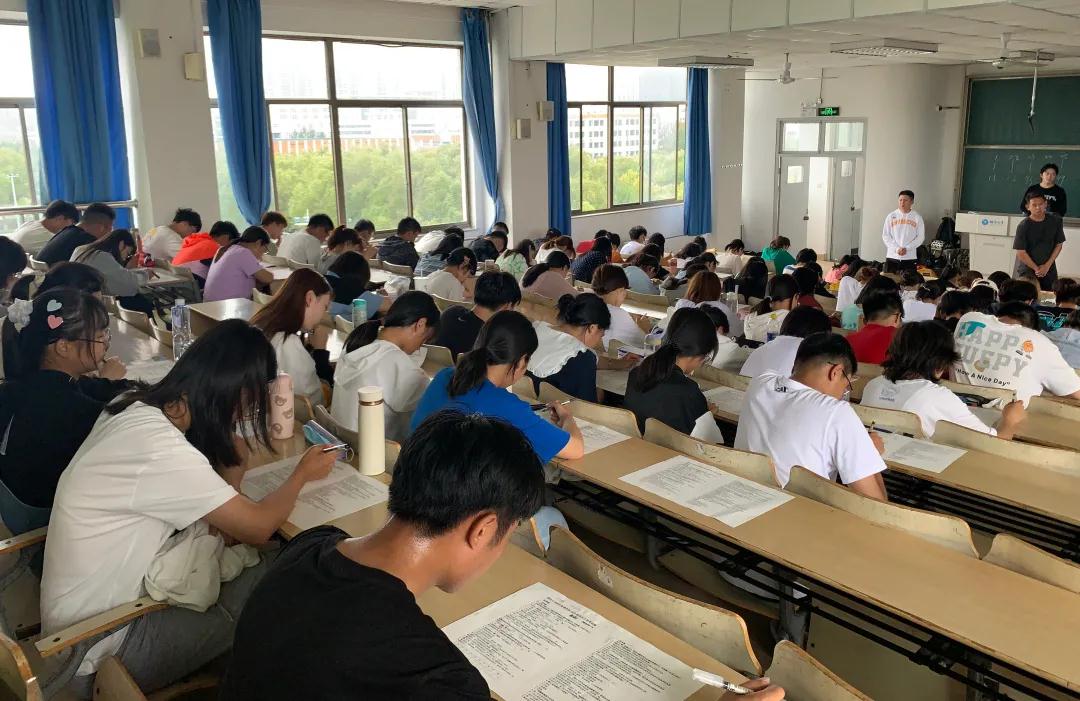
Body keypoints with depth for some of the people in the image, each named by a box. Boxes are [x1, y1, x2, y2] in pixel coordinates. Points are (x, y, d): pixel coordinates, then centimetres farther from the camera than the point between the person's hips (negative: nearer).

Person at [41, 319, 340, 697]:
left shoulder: (136, 409, -3)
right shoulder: (161, 448, -31)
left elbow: (221, 496, 3)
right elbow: (257, 527, -19)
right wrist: (302, 474, -3)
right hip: (99, 649, -8)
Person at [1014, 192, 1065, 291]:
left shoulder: (1055, 220, -3)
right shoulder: (1023, 226, -13)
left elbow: (1059, 244, 4)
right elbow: (1021, 253, -11)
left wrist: (1047, 265, -4)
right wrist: (1036, 268, -7)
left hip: (1049, 270, 3)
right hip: (1028, 270, -3)